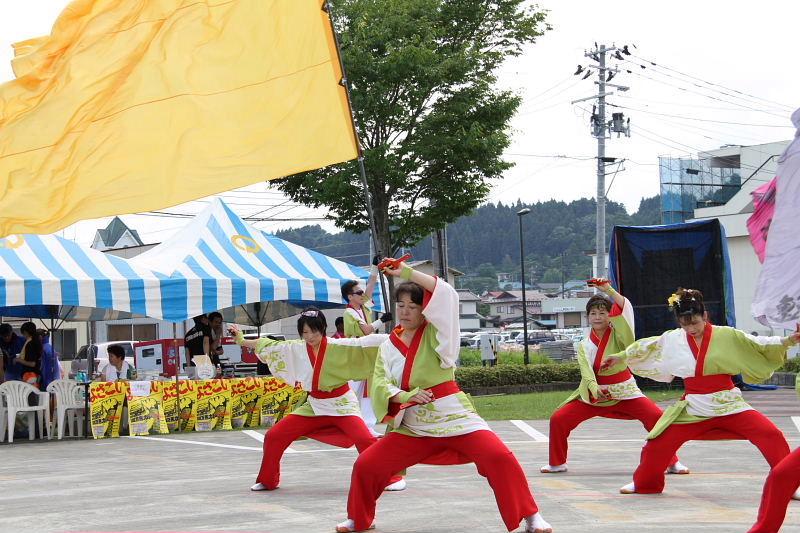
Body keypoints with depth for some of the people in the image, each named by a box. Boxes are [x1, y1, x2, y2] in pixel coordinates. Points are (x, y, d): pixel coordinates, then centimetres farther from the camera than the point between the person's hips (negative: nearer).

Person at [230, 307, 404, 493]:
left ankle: (391, 477, -9)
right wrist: (242, 340, 14)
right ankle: (267, 480, 20)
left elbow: (364, 343, -21)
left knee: (364, 439, -26)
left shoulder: (338, 346, -15)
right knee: (273, 437, 0)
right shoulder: (296, 348, -2)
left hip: (341, 404, -5)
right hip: (314, 406, 5)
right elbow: (270, 346, 9)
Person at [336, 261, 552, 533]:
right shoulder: (388, 347, 8)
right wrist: (406, 396, -22)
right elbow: (379, 386, -2)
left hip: (454, 417, -4)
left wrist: (406, 272, -17)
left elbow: (446, 294, -18)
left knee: (499, 457, -23)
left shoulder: (435, 333, -2)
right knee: (365, 466, -3)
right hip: (412, 427, 4)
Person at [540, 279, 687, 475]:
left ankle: (672, 462, -7)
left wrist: (608, 290, -38)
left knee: (657, 417, -22)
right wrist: (596, 390, -36)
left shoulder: (618, 334, -6)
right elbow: (587, 373, -16)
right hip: (594, 394, 2)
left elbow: (625, 308, -24)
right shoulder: (584, 346, -2)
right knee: (558, 419, -8)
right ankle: (557, 463, 12)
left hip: (624, 391, -2)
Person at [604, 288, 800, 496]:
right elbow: (646, 348, 15)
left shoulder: (726, 335, -6)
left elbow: (760, 345, -5)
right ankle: (644, 484, 26)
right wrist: (620, 357, 25)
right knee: (657, 443, 0)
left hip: (728, 404, -2)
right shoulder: (673, 339, 1)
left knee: (770, 435, -18)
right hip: (693, 407, 2)